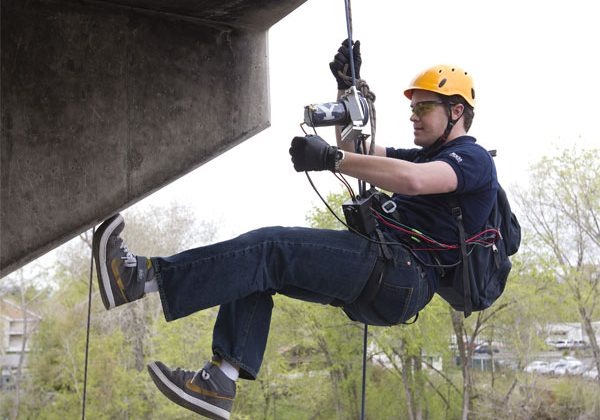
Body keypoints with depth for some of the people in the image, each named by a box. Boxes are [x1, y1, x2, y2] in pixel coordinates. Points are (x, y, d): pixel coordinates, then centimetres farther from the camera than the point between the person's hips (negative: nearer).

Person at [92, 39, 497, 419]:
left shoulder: (474, 158, -3)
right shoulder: (425, 155, 29)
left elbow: (413, 180, -25)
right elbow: (358, 151, 30)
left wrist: (330, 158, -24)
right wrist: (348, 90, 18)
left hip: (402, 278, -9)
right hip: (376, 276, 10)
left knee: (272, 249, -21)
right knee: (260, 267, -1)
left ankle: (144, 276, -24)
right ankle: (221, 380, -10)